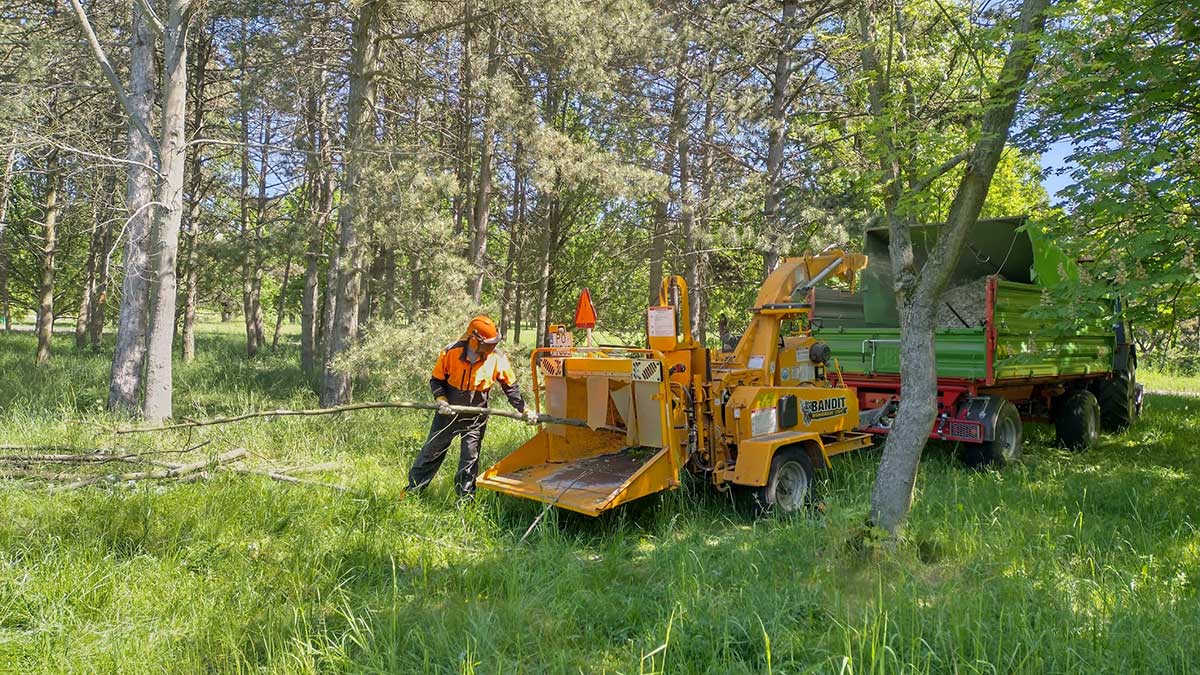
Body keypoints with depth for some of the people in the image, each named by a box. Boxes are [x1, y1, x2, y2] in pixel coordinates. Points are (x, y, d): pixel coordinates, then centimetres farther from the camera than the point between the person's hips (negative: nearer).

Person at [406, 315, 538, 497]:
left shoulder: (497, 358, -15)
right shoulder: (451, 352, -18)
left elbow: (511, 387, -5)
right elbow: (436, 380, -4)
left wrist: (524, 410, -11)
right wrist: (441, 400, -21)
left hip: (475, 418, 0)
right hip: (448, 413, 0)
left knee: (470, 458, 4)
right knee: (431, 451, 12)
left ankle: (465, 496, 19)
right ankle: (413, 488, 28)